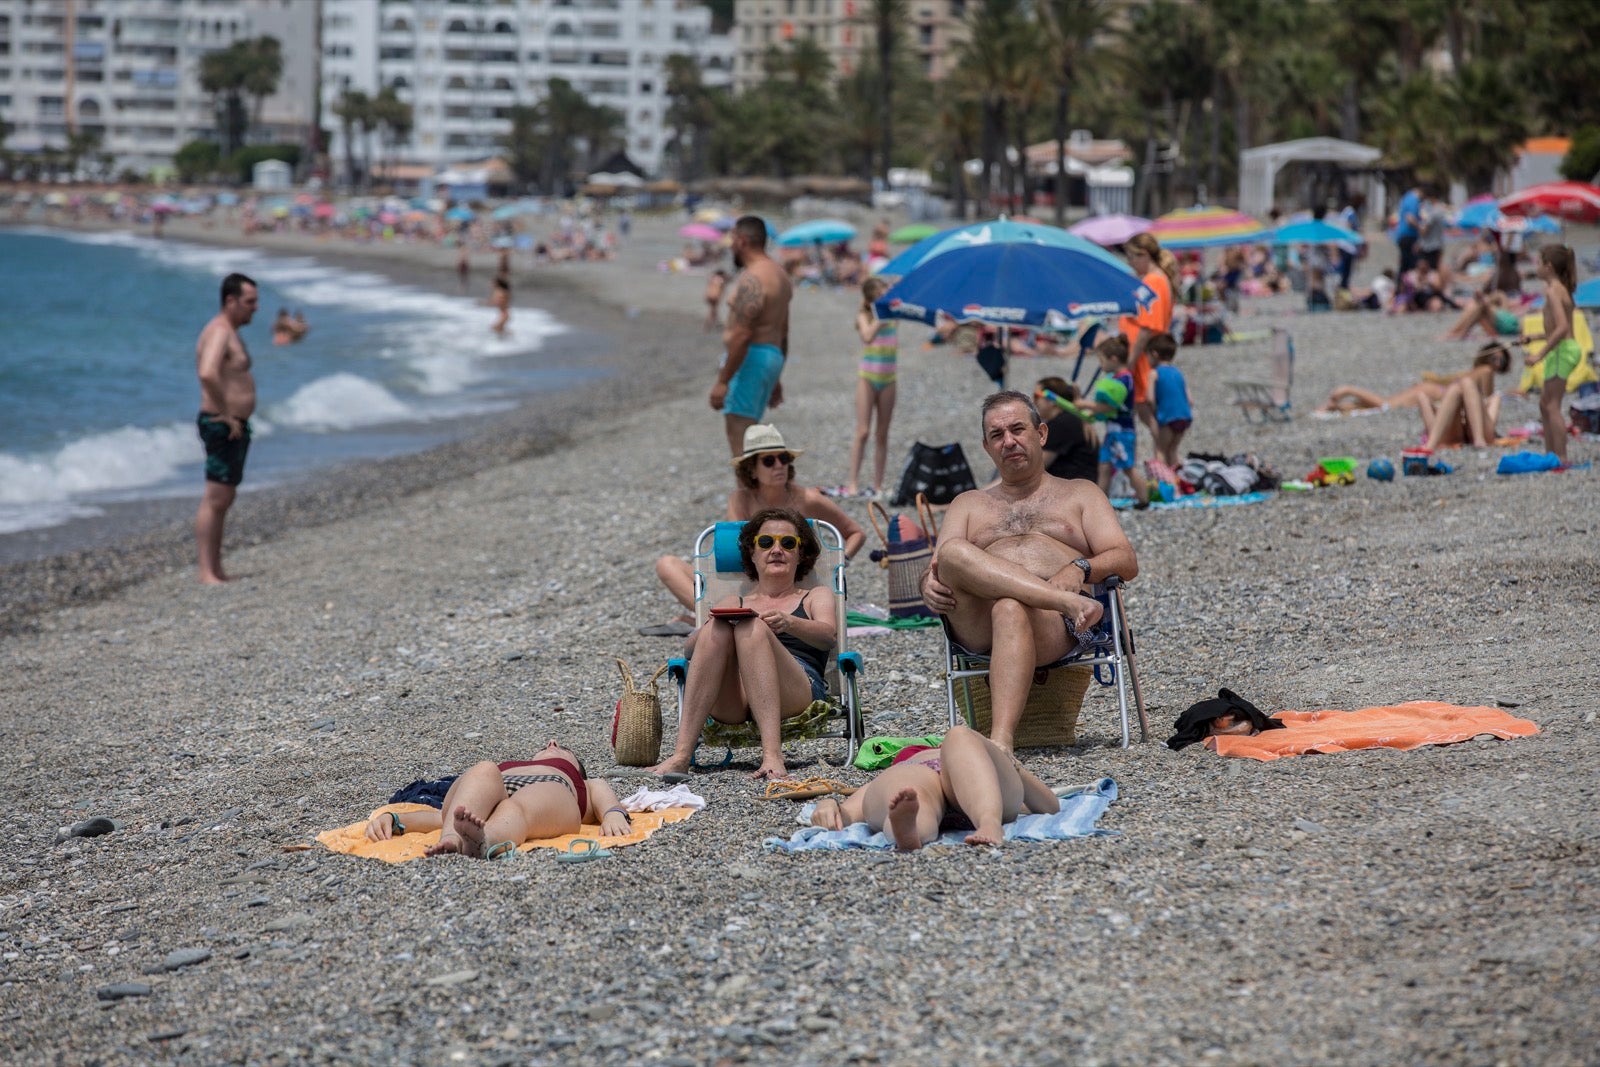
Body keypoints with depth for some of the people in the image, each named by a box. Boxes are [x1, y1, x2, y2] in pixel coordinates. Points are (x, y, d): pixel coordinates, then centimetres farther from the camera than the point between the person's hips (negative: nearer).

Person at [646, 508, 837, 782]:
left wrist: (789, 623, -18)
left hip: (797, 693, -2)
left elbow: (827, 636, 4)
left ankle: (772, 754, -50)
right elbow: (689, 646, 14)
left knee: (752, 628, -30)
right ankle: (681, 755, -42)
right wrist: (708, 631, -11)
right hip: (730, 705, 2)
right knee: (718, 629, -28)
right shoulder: (733, 604, 32)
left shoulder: (817, 596, 28)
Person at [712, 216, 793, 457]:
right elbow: (783, 333, 21)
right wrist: (776, 377, 27)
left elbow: (742, 335, -22)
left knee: (738, 436, -11)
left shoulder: (751, 279, -16)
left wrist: (722, 381, -21)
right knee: (748, 431, 17)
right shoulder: (779, 275, 16)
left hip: (750, 358, -10)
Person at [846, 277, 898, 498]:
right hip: (868, 376, -4)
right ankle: (853, 483, -7)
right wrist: (881, 316, -21)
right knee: (863, 432, -8)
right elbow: (868, 336, -24)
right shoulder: (864, 316, -6)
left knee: (882, 434, 5)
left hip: (888, 378, 4)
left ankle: (878, 485, 8)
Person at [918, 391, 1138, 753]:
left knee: (1010, 609, -40)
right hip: (976, 625, 2)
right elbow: (936, 569, 19)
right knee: (953, 551, -30)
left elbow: (1126, 563, 14)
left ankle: (1000, 741, -57)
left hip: (1055, 627, -2)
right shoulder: (968, 504, 33)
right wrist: (929, 585, -8)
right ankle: (1071, 602, -39)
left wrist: (1080, 569, -10)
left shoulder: (1080, 494, 28)